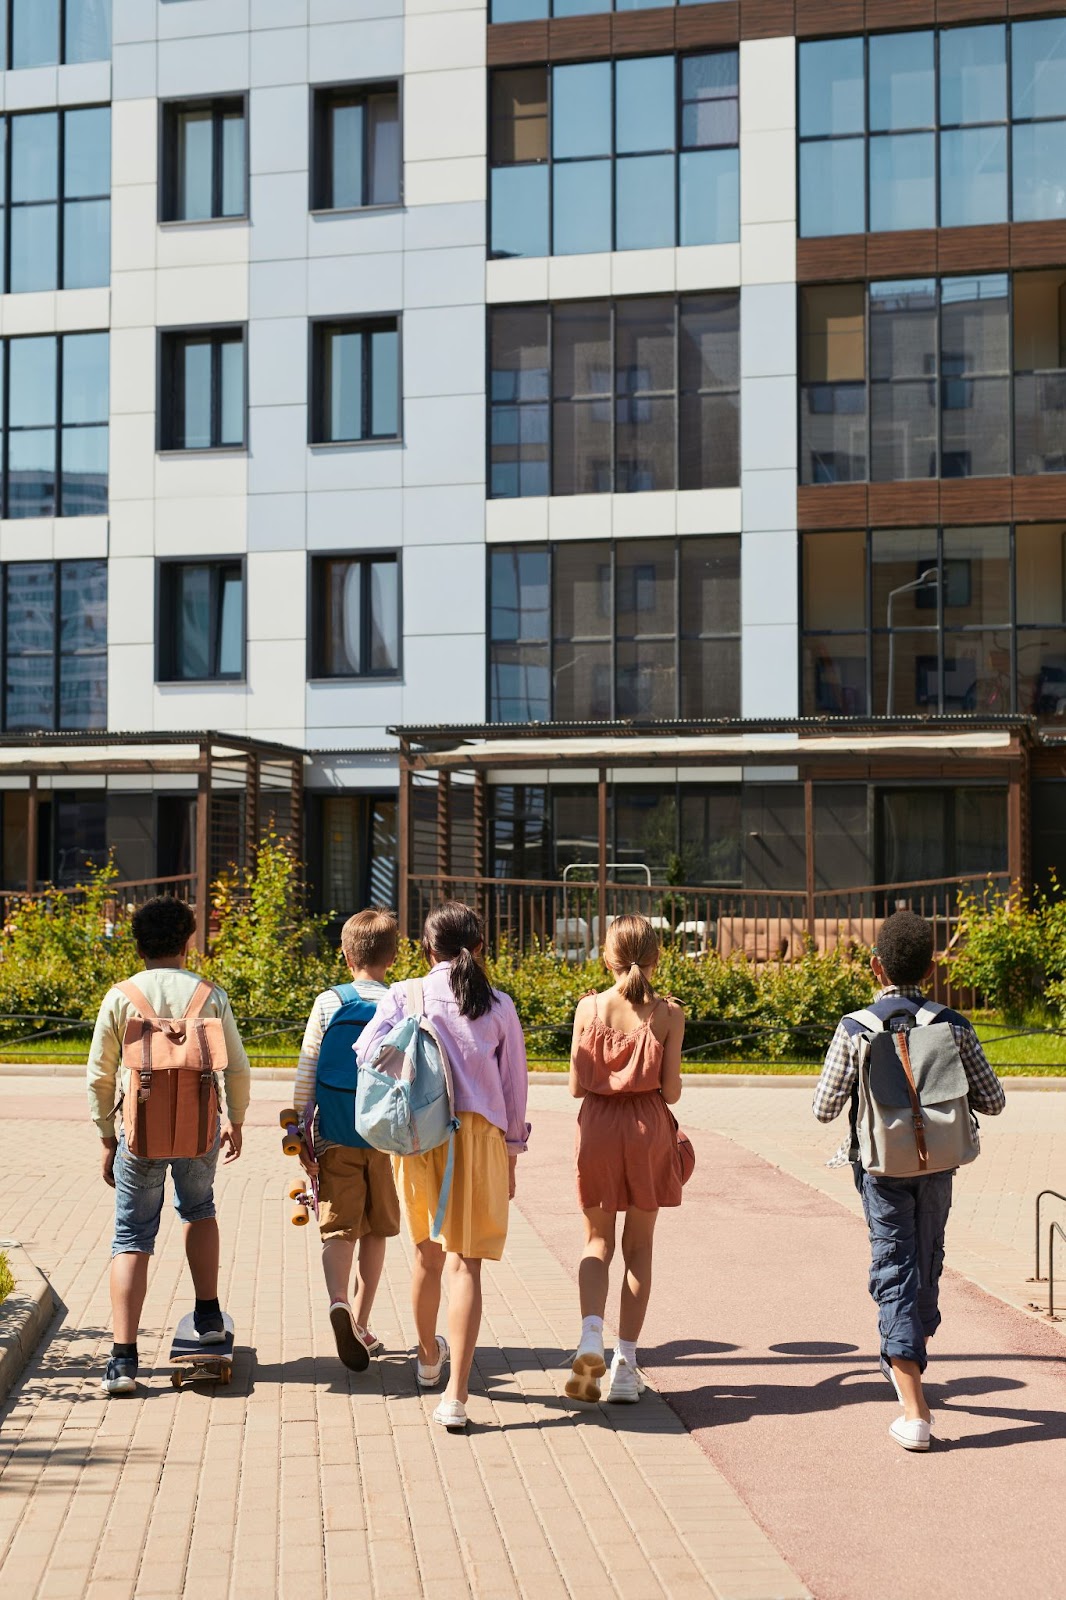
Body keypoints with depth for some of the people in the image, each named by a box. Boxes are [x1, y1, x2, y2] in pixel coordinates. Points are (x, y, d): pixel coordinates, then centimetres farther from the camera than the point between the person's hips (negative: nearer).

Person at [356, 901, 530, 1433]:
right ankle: (455, 1394, -10)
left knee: (427, 1253, 21)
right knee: (465, 1263, -1)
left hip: (419, 1135, 1)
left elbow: (368, 1052, -11)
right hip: (480, 1134, -1)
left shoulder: (404, 997, 0)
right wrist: (511, 1150, 16)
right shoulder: (499, 1006, 2)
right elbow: (514, 1084, 6)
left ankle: (429, 1358, 43)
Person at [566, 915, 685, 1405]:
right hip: (649, 1129, 0)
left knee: (597, 1241, 14)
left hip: (597, 1126, 0)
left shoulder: (589, 1008, -4)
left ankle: (590, 1335, -9)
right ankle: (626, 1362, 12)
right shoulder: (668, 1013, -6)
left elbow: (577, 1086, -3)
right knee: (638, 1247, 12)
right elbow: (671, 1091, -7)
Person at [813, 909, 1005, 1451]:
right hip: (937, 1163, 2)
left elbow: (823, 1109, -11)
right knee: (928, 1264, 22)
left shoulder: (855, 1030, -13)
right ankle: (908, 1360, 45)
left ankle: (915, 1410, -8)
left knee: (894, 1271, 1)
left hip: (882, 1167, -2)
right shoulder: (953, 1027, -8)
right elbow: (993, 1101, -3)